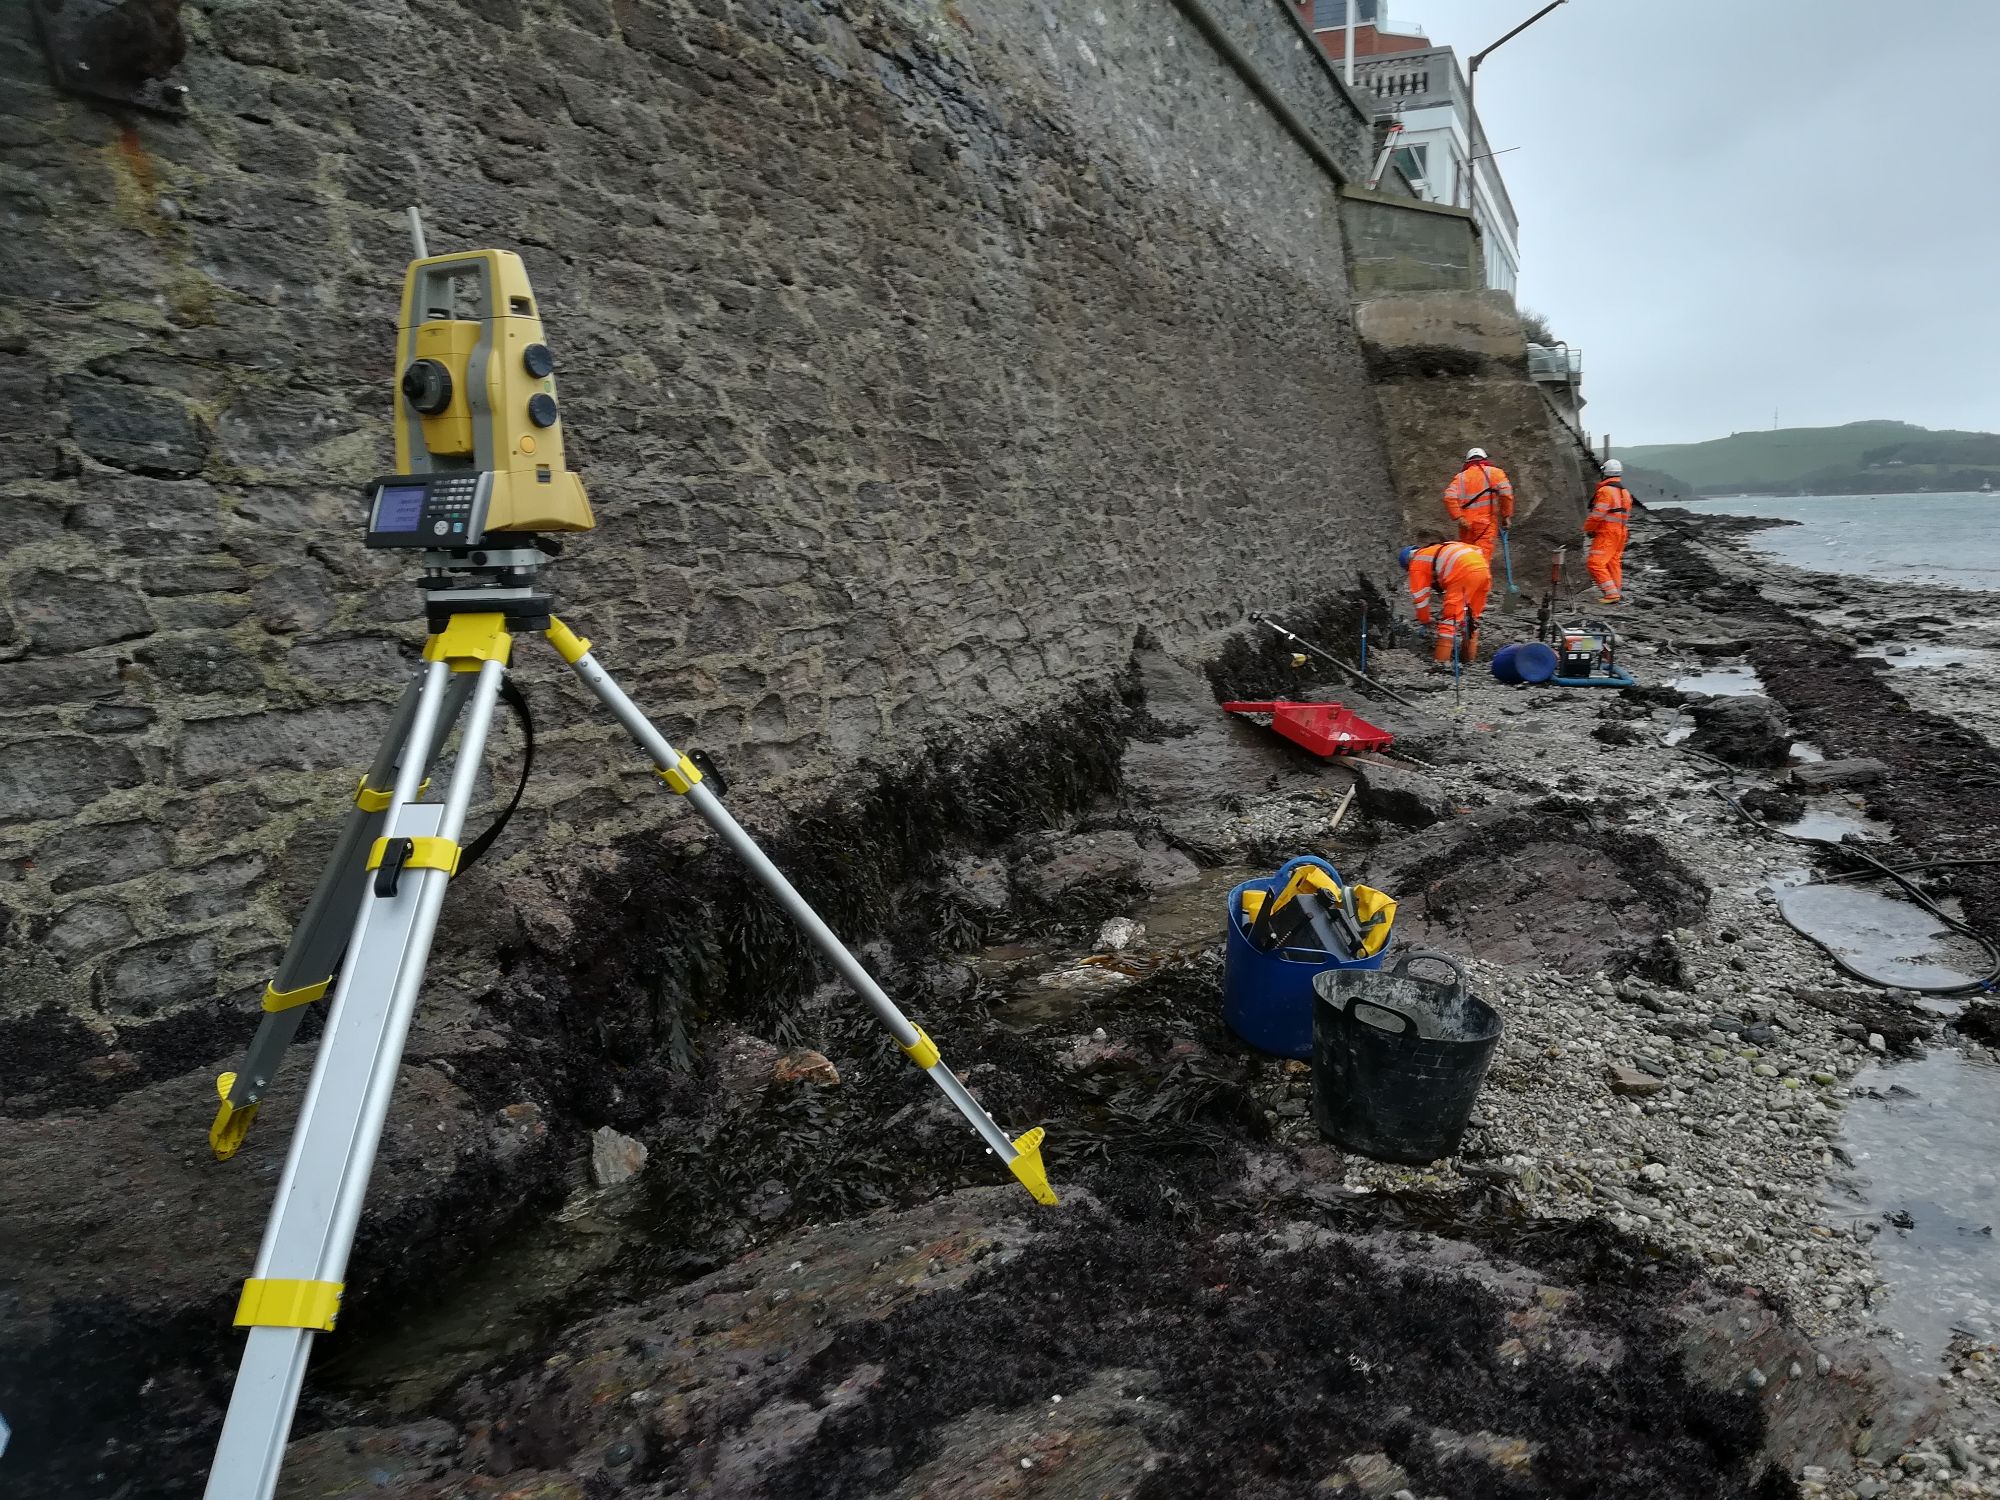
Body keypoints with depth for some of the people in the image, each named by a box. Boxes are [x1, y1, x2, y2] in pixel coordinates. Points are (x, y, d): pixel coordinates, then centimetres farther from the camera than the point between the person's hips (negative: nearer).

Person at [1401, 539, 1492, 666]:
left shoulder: (1417, 562, 16)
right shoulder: (1440, 550, 38)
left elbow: (1420, 595, 15)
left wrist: (1424, 620, 28)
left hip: (1464, 572, -7)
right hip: (1484, 569, 7)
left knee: (1449, 617, -1)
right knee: (1472, 616, 21)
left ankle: (1441, 660, -3)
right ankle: (1470, 657, 29)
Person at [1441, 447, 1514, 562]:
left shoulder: (1460, 476, 11)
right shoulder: (1494, 472, 6)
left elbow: (1449, 497, -7)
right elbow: (1506, 492, -9)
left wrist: (1458, 518, -8)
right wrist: (1507, 515, -1)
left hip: (1466, 522, 3)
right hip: (1486, 522, -3)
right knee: (1483, 557, -9)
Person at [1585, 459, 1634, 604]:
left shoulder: (1605, 490, -15)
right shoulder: (1625, 492, 13)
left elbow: (1598, 514, -18)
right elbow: (1626, 515, 16)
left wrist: (1587, 529, -4)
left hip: (1606, 532, -9)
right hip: (1621, 532, 9)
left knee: (1596, 564, -10)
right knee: (1614, 563, 18)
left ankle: (1611, 593, -17)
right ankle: (1618, 591, 23)